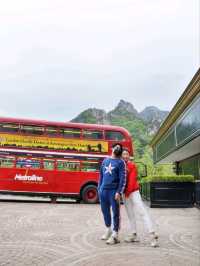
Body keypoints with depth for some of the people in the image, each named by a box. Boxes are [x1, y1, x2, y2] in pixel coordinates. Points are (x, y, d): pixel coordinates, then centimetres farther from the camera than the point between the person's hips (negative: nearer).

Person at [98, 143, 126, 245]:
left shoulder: (121, 162, 0)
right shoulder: (105, 160, 15)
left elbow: (122, 178, -7)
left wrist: (119, 192, -16)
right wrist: (99, 188, 14)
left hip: (114, 191, -5)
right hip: (103, 190, 5)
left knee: (116, 213, -1)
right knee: (105, 211, 14)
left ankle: (115, 235, 5)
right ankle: (108, 230, 32)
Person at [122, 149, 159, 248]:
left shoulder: (132, 165, -3)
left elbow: (132, 180, -9)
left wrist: (128, 191, -11)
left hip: (133, 191, -5)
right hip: (125, 193, 5)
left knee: (142, 211, -10)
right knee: (130, 214, 9)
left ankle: (152, 235, -11)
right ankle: (134, 235, 17)